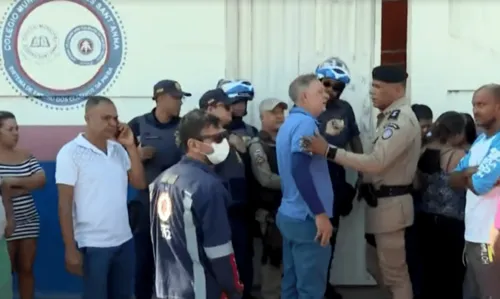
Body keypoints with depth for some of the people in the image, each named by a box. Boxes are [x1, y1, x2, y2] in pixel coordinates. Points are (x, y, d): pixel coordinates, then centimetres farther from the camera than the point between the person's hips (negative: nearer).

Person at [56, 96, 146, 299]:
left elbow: (140, 183, 5)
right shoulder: (70, 152, -9)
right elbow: (65, 205, -10)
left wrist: (131, 146, -3)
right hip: (93, 245, -5)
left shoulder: (119, 149, 7)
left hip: (124, 241, 6)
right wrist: (70, 249, -12)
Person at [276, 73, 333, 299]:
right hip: (307, 219, -9)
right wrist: (320, 213, -25)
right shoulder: (305, 123, -14)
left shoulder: (289, 123, 16)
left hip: (289, 215, 10)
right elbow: (300, 169, -25)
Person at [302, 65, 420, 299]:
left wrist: (328, 151, -33)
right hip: (381, 200, 10)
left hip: (390, 203, -10)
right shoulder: (392, 117, 14)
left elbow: (376, 162, -29)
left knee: (394, 271, 1)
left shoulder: (401, 120, -20)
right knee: (377, 266, 19)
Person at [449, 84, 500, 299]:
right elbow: (453, 180, 12)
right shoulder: (479, 141, 13)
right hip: (473, 235, 9)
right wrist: (469, 172, -9)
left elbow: (479, 185, -22)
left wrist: (466, 175, -1)